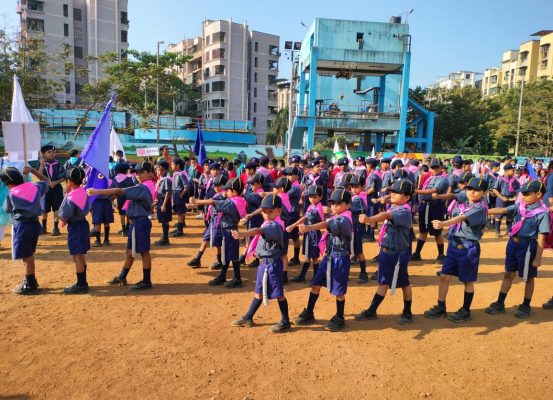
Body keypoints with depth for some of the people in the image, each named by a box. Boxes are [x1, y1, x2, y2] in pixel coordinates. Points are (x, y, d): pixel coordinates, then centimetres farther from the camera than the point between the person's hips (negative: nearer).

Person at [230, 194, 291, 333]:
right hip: (263, 262, 9)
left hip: (272, 263, -9)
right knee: (259, 291, 19)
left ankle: (285, 322, 15)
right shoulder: (267, 224, 10)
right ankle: (248, 318, 30)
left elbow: (258, 231, -38)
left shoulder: (275, 226, -20)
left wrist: (243, 234, -52)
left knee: (278, 292, 1)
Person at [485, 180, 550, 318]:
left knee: (528, 277, 11)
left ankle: (526, 306, 30)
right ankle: (500, 304, 24)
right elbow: (502, 210, -5)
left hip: (528, 246, -6)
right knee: (508, 274, 14)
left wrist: (538, 257, -14)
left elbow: (541, 237, -14)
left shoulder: (543, 212, -12)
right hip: (513, 243, 6)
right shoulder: (519, 206, 3)